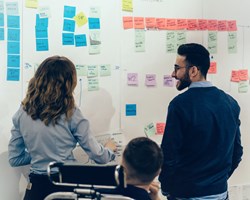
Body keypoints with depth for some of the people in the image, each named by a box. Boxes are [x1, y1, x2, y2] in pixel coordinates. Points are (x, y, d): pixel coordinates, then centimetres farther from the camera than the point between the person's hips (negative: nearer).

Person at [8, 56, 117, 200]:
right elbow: (98, 156, -4)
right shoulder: (71, 115, -12)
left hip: (36, 187, 3)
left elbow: (14, 159, 6)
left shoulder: (22, 114, -2)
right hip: (67, 185, -2)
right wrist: (110, 149, 18)